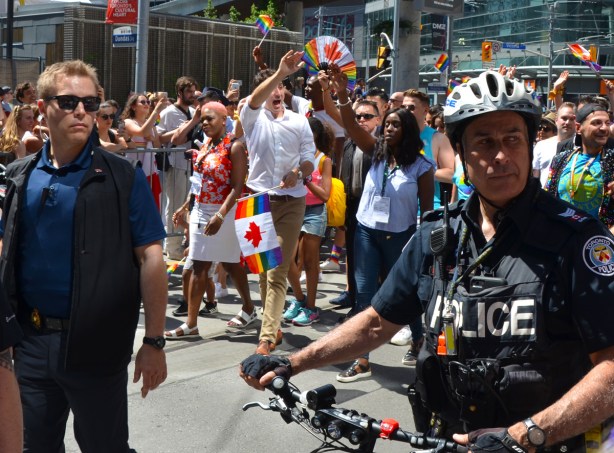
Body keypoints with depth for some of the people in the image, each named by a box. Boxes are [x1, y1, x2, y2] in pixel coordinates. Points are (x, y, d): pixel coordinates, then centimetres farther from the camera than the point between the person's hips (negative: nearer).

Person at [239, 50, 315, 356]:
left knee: (278, 272, -7)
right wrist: (280, 72, -33)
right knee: (263, 268, 11)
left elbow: (309, 159, 4)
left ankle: (267, 336, -9)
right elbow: (255, 99, -20)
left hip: (291, 202, -1)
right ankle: (274, 327, 27)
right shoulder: (253, 117, 3)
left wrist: (298, 173, -18)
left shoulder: (300, 122, 7)